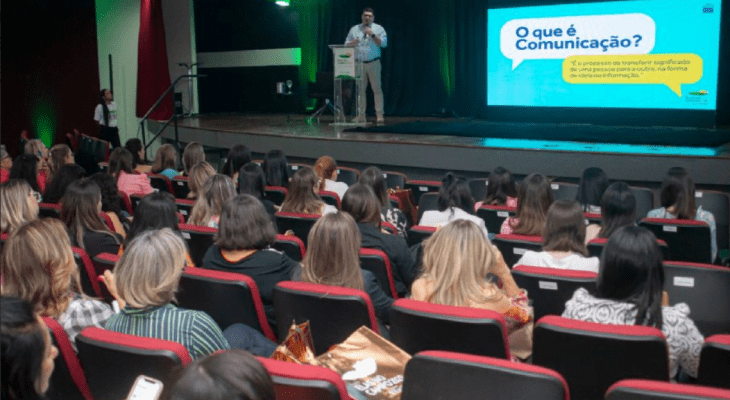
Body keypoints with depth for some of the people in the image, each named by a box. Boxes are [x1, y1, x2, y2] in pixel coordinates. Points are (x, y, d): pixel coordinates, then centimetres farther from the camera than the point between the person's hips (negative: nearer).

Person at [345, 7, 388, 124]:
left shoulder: (378, 29, 6)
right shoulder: (354, 29, 13)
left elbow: (384, 43, -6)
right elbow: (346, 44, 11)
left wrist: (372, 35, -15)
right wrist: (353, 43, -11)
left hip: (373, 63, -2)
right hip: (358, 64, 3)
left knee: (377, 89, -7)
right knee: (360, 90, 3)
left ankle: (379, 114, -5)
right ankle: (361, 115, 8)